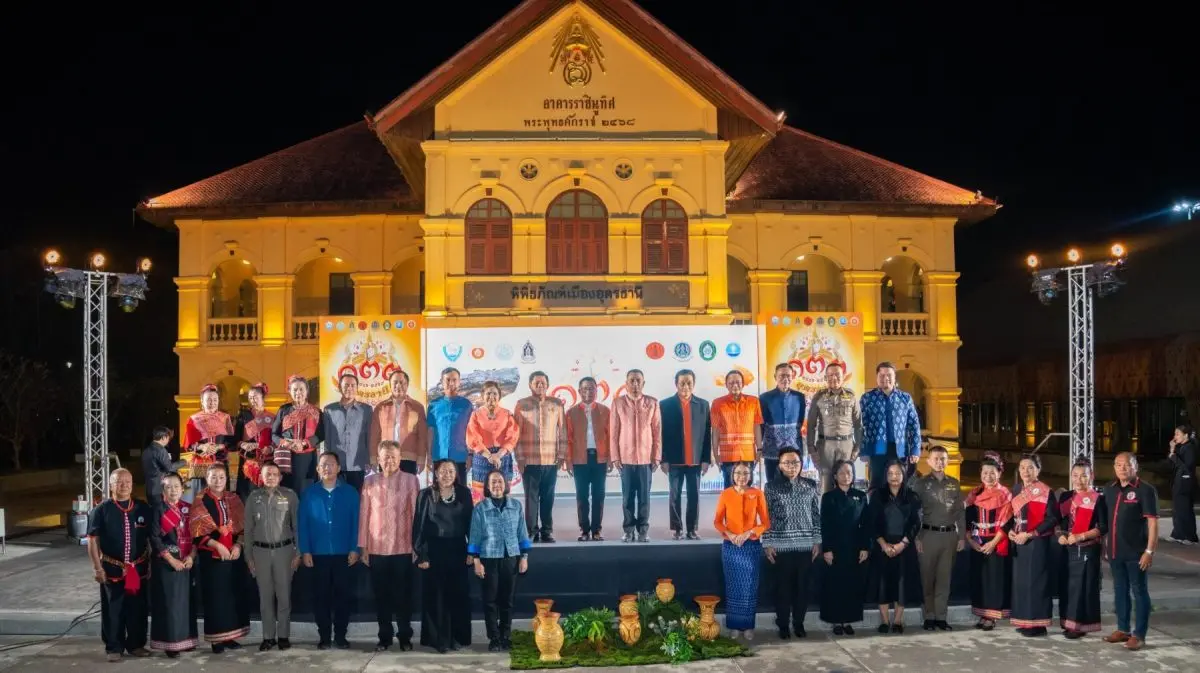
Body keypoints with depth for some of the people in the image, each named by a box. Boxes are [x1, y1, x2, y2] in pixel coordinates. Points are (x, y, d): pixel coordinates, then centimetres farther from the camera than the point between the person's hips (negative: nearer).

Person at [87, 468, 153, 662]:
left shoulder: (143, 508, 4)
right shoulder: (101, 509, -3)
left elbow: (152, 538, 10)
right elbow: (92, 539, -4)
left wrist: (151, 563, 5)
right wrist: (97, 567, -9)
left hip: (138, 569, 2)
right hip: (112, 569, -2)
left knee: (137, 609, 9)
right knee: (112, 610, 4)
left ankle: (136, 644, 21)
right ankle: (114, 648, 15)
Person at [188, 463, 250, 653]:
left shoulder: (233, 500, 10)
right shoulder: (200, 502, -2)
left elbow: (243, 527, 10)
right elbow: (197, 532, -8)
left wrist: (238, 545, -7)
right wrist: (217, 545, -17)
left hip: (234, 555, 4)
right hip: (211, 556, -4)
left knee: (234, 595, 5)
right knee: (215, 597, -3)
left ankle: (229, 636, 13)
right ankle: (216, 639, 4)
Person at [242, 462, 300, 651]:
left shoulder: (290, 495, -1)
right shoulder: (254, 497, 5)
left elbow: (297, 525, 0)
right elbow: (248, 528, 7)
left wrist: (298, 553, -4)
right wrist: (249, 556, 5)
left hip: (284, 549, -2)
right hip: (261, 550, 2)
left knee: (284, 594, 2)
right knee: (265, 595, 6)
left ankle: (283, 635, 10)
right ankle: (268, 636, 12)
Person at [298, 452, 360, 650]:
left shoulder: (350, 492, 3)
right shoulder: (309, 494, 4)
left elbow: (356, 522, 1)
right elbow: (302, 523, 2)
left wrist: (354, 549, -6)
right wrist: (305, 551, -5)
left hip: (343, 554, 0)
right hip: (317, 554, 0)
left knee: (342, 595, 4)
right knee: (321, 596, 6)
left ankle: (340, 635, 14)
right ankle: (324, 636, 15)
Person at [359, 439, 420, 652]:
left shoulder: (411, 480, 0)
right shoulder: (369, 481, 6)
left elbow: (416, 513, -1)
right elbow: (364, 514, 5)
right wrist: (363, 546, 3)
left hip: (403, 548, -2)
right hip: (377, 548, 2)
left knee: (403, 594, 5)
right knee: (381, 594, 8)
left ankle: (405, 636, 16)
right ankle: (384, 636, 19)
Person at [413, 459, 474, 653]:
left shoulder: (464, 494, 2)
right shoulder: (426, 495, -3)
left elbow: (469, 522, 4)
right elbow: (418, 525, -4)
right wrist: (421, 554, -9)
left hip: (457, 549, 2)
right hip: (434, 550, -2)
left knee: (458, 594, 3)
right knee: (437, 594, 1)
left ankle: (458, 637, 13)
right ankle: (440, 639, 7)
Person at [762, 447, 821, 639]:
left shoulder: (811, 485, 5)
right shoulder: (771, 486, -2)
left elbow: (817, 515, 8)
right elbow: (766, 517, -2)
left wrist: (817, 541, 4)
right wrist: (767, 544, -5)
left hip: (805, 544, 2)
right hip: (781, 545, -2)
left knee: (802, 585, 7)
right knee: (783, 586, 3)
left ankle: (799, 622, 21)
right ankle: (783, 624, 15)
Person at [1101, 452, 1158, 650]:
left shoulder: (1145, 490, -9)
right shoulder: (1109, 489, 9)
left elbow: (1153, 522, -12)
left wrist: (1149, 551, -16)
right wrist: (1105, 545, 12)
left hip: (1136, 552, -6)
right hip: (1115, 551, 6)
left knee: (1139, 592, 3)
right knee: (1120, 591, 14)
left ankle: (1139, 634, 8)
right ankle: (1122, 629, 24)